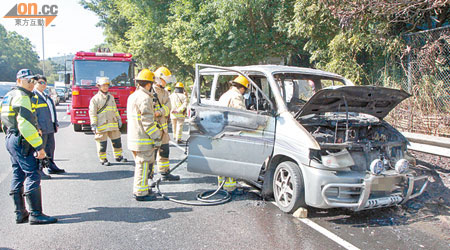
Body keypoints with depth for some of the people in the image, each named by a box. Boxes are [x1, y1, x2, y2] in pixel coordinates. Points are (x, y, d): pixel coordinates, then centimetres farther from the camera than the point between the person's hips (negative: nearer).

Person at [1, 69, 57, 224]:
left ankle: (20, 213, 18)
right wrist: (39, 146, -22)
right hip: (22, 141, -11)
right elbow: (25, 124, -22)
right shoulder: (22, 96, -13)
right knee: (33, 176, -9)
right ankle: (35, 214, -9)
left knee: (18, 176, 12)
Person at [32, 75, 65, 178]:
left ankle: (52, 167, 28)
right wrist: (37, 127, -21)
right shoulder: (32, 96, -8)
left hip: (50, 127, 9)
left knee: (50, 148, 17)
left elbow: (52, 110, 26)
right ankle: (38, 171, 2)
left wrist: (56, 123, 21)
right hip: (41, 129, -9)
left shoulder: (46, 96, 20)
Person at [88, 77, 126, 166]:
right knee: (102, 143, 1)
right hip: (101, 125, -5)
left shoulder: (111, 97, 14)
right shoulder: (95, 99, -4)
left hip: (113, 124, 5)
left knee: (117, 140, 10)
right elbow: (92, 113, -6)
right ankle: (103, 159, 13)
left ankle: (118, 156, 25)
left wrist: (118, 119, 17)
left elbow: (115, 110, 21)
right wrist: (93, 125, -11)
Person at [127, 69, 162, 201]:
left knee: (140, 164, 21)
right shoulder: (144, 98, -17)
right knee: (144, 165, -1)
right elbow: (147, 122, -20)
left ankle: (138, 189, 31)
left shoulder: (132, 96, 15)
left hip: (133, 138, 10)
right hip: (143, 140, -10)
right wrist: (156, 137, -15)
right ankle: (141, 192, 6)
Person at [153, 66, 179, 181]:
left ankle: (165, 173, 28)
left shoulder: (165, 92, 16)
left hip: (163, 126, 8)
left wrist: (159, 112, -20)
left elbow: (167, 107, 0)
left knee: (164, 151, 16)